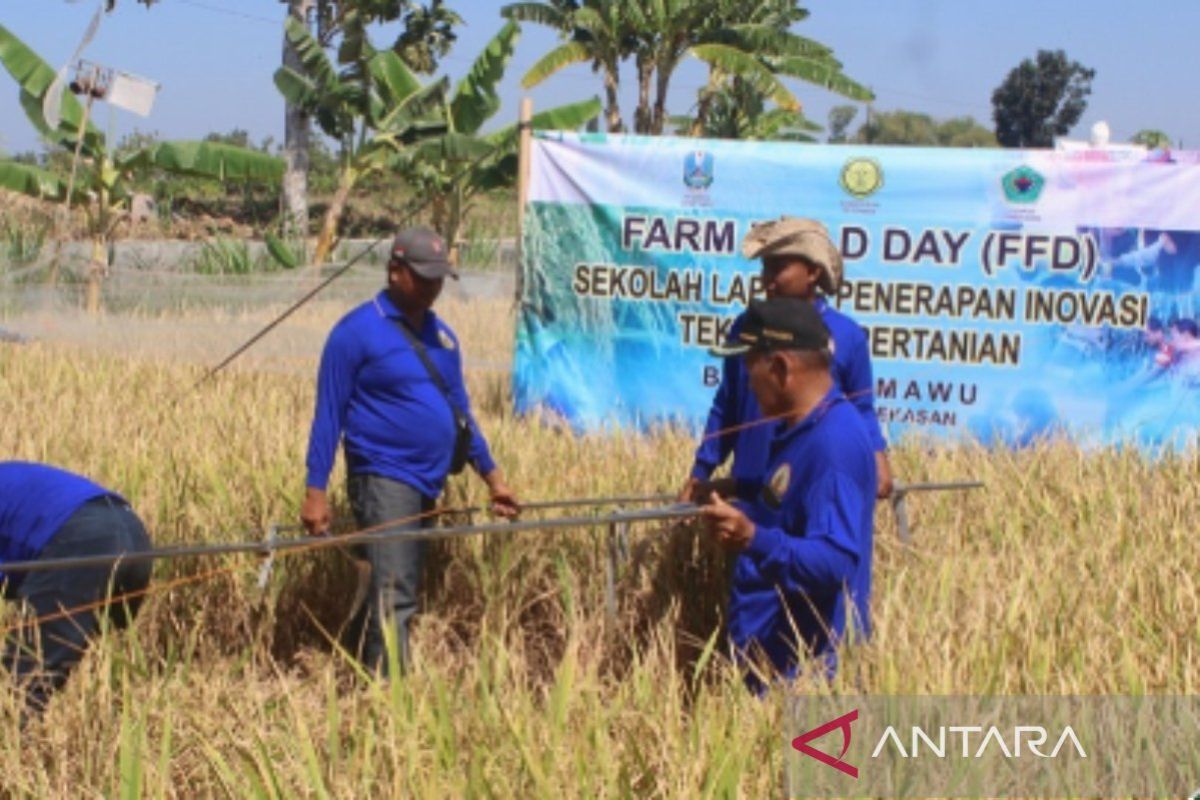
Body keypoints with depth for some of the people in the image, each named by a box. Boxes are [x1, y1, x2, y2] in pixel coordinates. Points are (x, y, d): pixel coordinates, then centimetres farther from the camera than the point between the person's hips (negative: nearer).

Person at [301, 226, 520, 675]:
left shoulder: (442, 336, 15)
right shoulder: (357, 331, -6)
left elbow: (460, 411, 23)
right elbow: (329, 415, -7)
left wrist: (492, 475, 18)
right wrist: (315, 491, -11)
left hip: (429, 484, 8)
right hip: (383, 480, -7)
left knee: (405, 593, 12)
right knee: (392, 597, -15)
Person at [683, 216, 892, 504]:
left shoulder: (846, 335, -5)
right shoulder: (747, 327, 3)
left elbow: (861, 409, 3)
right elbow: (726, 407, 10)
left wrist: (877, 457, -16)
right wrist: (701, 471, 9)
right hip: (751, 487, 3)